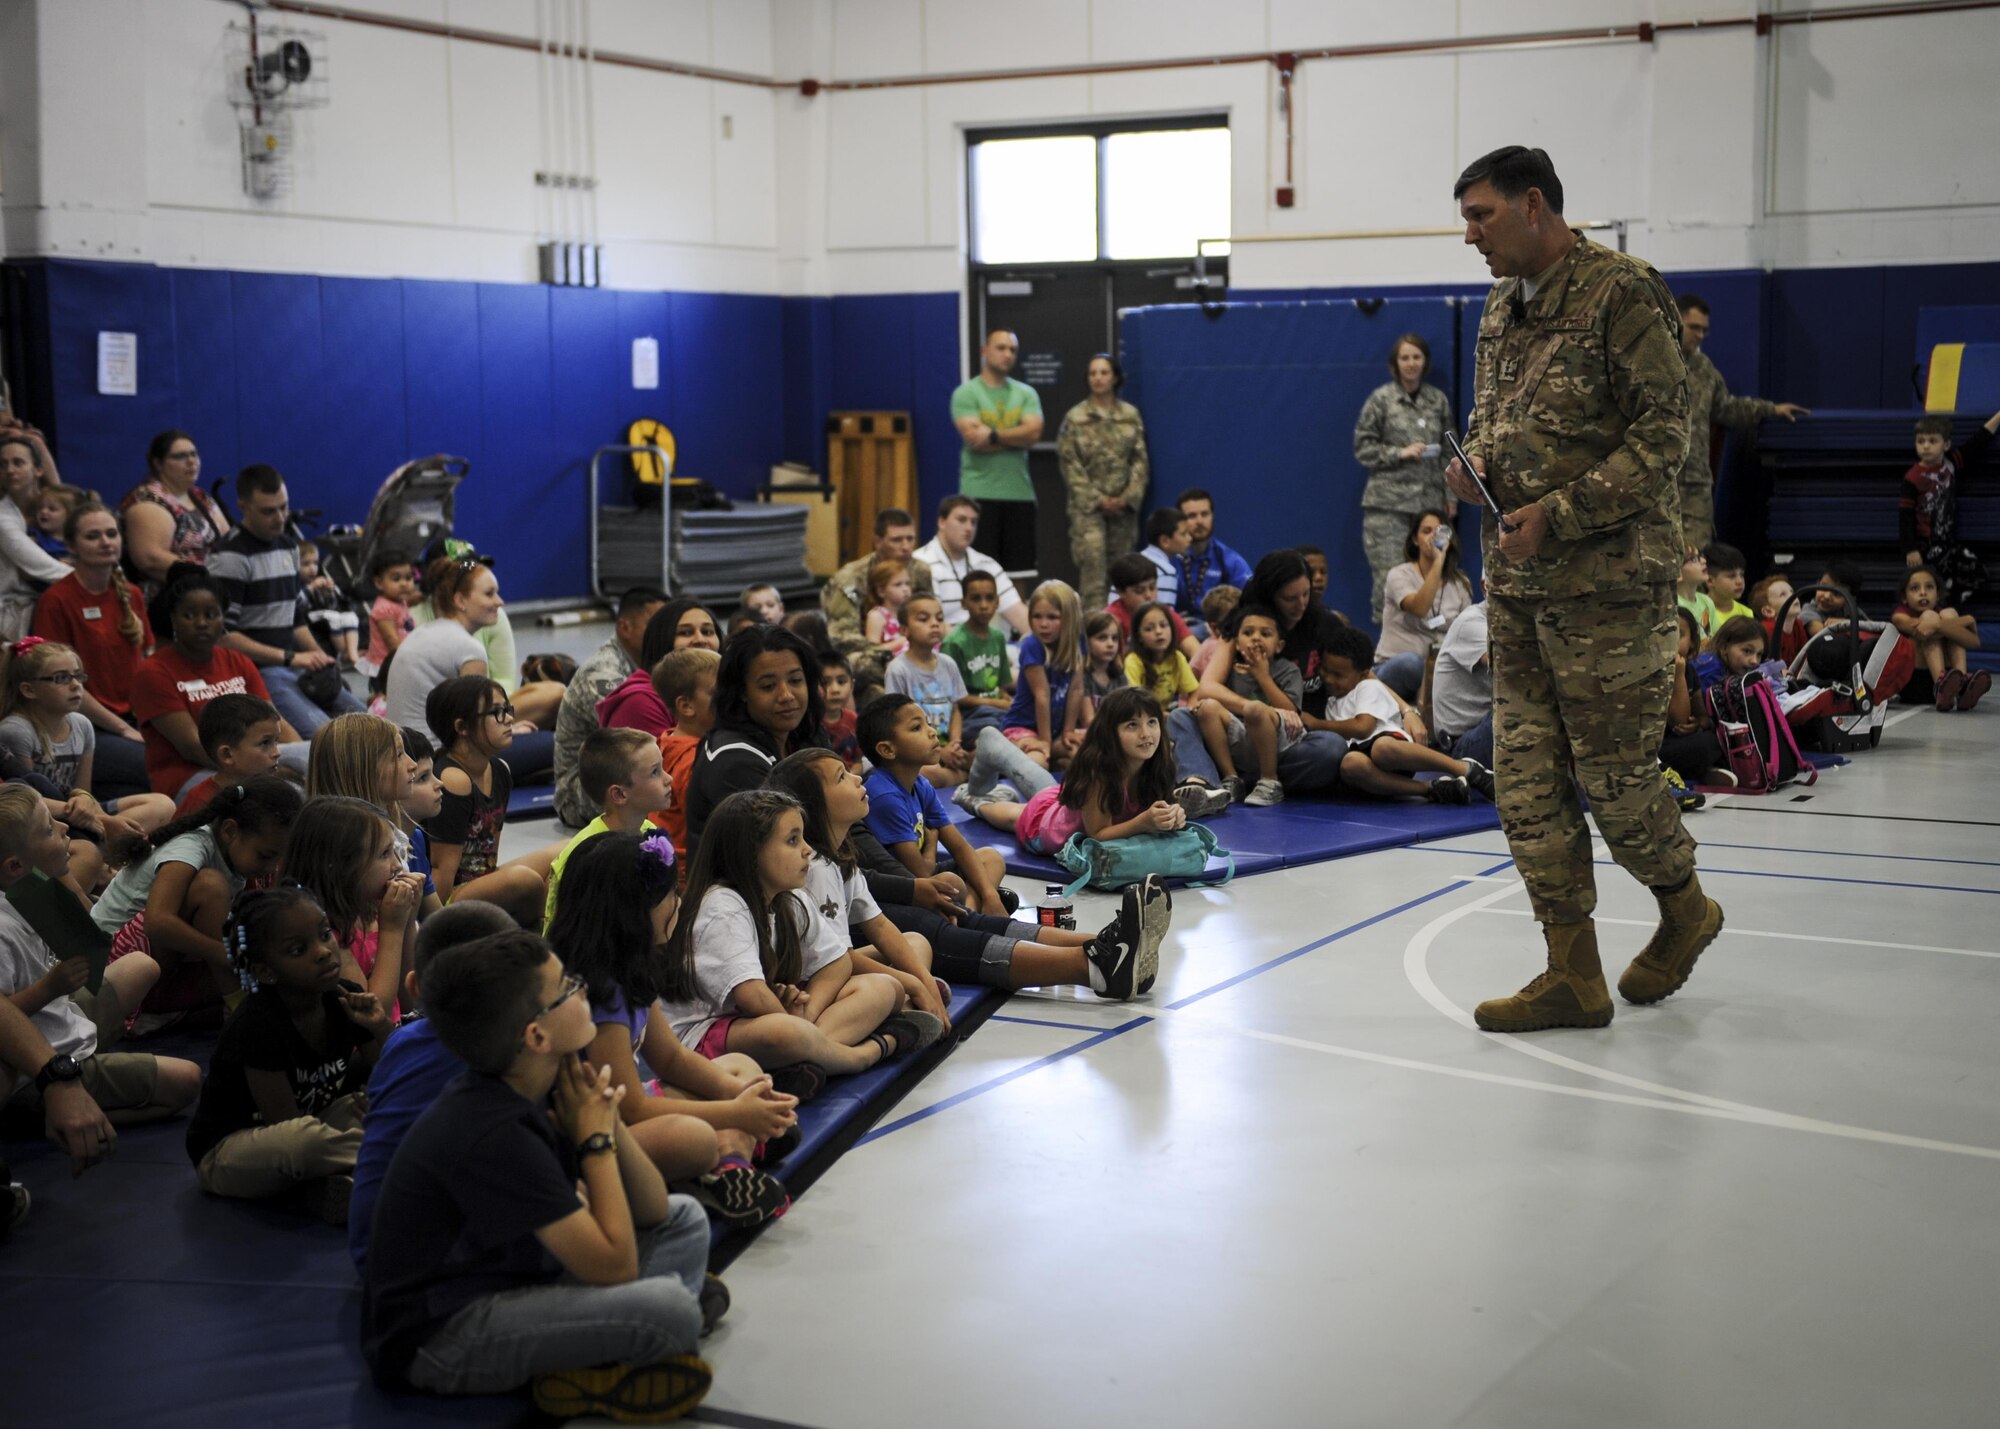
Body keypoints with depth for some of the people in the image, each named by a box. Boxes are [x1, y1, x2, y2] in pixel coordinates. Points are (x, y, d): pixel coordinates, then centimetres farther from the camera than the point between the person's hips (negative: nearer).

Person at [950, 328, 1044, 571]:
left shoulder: (1026, 393, 12)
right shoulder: (966, 393, 1)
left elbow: (1033, 432, -4)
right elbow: (973, 437, -13)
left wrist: (994, 436, -13)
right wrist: (1016, 437, -5)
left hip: (1020, 493, 4)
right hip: (979, 493, -4)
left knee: (1020, 568, 4)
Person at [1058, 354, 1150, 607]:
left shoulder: (1131, 415, 8)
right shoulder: (1075, 417, 1)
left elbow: (1139, 459, 6)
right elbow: (1070, 464, -2)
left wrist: (1129, 496, -7)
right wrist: (1098, 499, -9)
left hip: (1124, 505, 3)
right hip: (1087, 504, -3)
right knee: (1093, 564, -14)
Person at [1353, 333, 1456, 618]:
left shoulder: (1438, 400, 12)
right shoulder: (1381, 399, 1)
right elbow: (1362, 447, 2)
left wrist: (1451, 496, 11)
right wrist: (1400, 453, -10)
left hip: (1429, 500, 3)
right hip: (1387, 501, -3)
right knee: (1390, 574, -10)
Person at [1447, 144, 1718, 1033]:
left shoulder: (1622, 293, -10)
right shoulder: (1502, 307, 14)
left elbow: (1663, 433, -14)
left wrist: (1560, 514, -21)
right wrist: (1475, 466, 3)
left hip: (1607, 579, -8)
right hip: (1515, 581, 8)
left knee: (1613, 774, 0)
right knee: (1527, 775, 4)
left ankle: (1685, 910, 29)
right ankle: (1574, 978, 11)